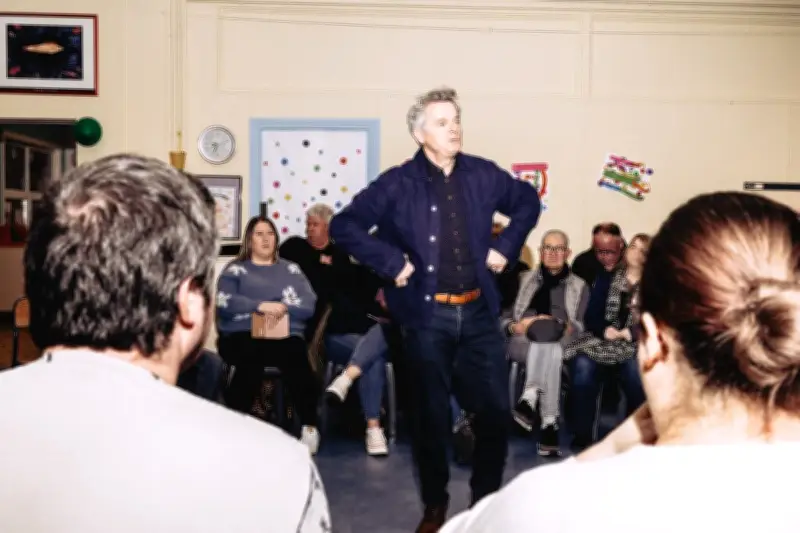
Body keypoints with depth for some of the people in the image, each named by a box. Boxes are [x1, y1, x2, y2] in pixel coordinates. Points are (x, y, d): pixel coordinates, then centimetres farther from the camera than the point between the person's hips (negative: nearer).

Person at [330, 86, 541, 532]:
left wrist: (507, 246, 8)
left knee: (497, 409, 6)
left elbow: (529, 201, 20)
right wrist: (391, 262, -12)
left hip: (480, 312, 3)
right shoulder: (398, 183, -6)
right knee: (433, 414, 7)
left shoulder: (483, 174, 4)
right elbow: (344, 226, -7)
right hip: (428, 316, -3)